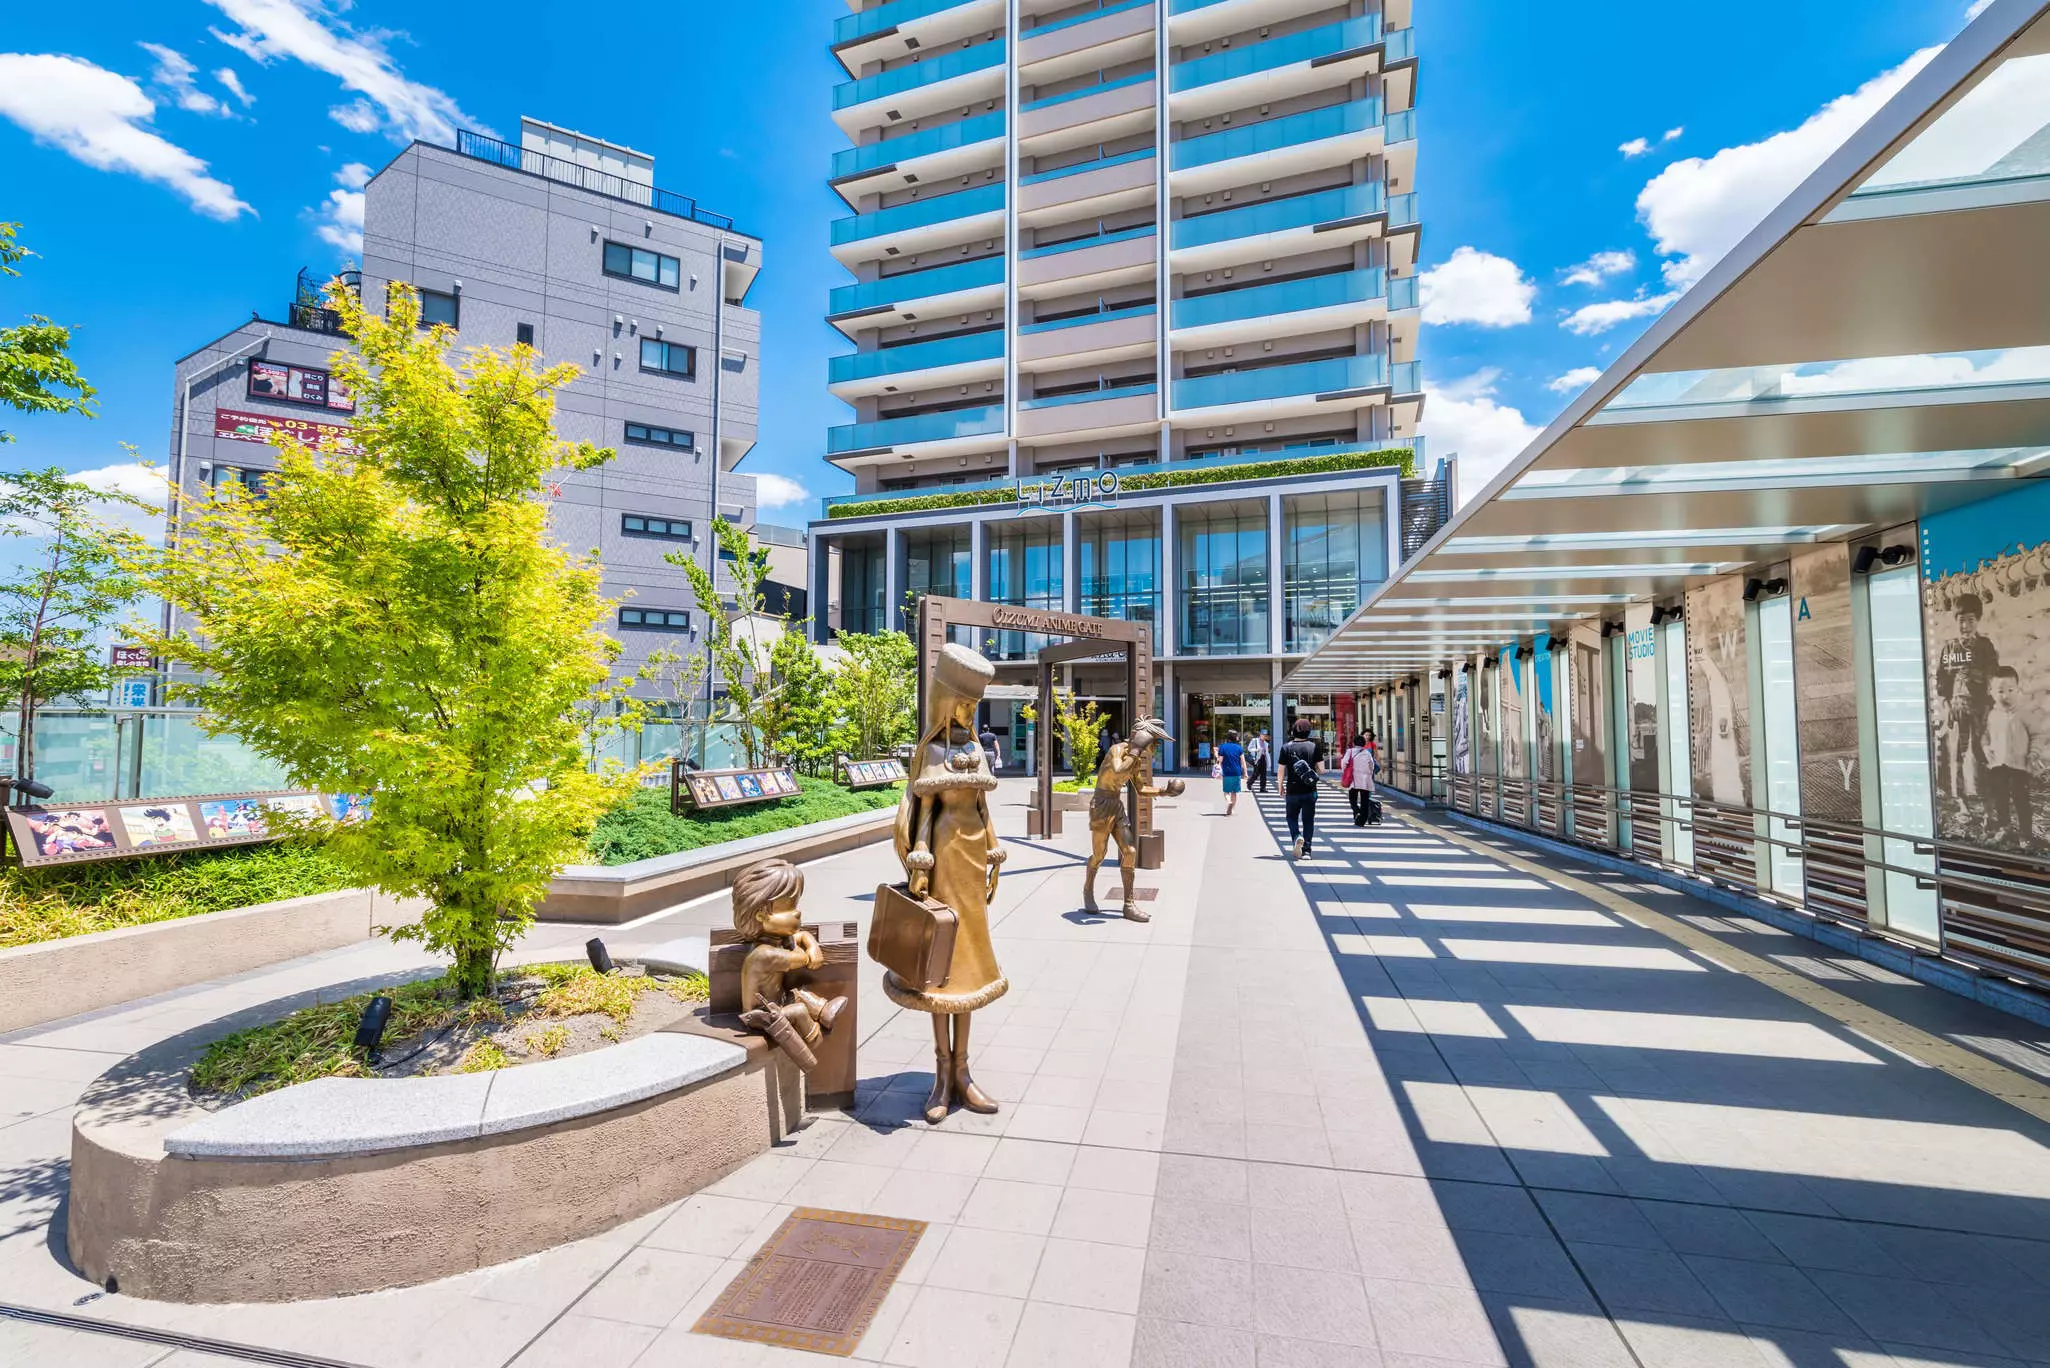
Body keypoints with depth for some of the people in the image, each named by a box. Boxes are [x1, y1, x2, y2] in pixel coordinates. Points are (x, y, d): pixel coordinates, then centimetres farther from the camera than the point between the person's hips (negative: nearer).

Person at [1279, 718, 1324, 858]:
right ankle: (1306, 850, 9)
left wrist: (1281, 786, 10)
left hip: (1292, 791, 0)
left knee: (1292, 817, 17)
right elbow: (1321, 768, -4)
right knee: (1308, 820, 10)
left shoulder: (1286, 748, -5)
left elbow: (1281, 770, -3)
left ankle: (1297, 837, -9)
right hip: (1310, 791, 1)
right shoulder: (1314, 746, -4)